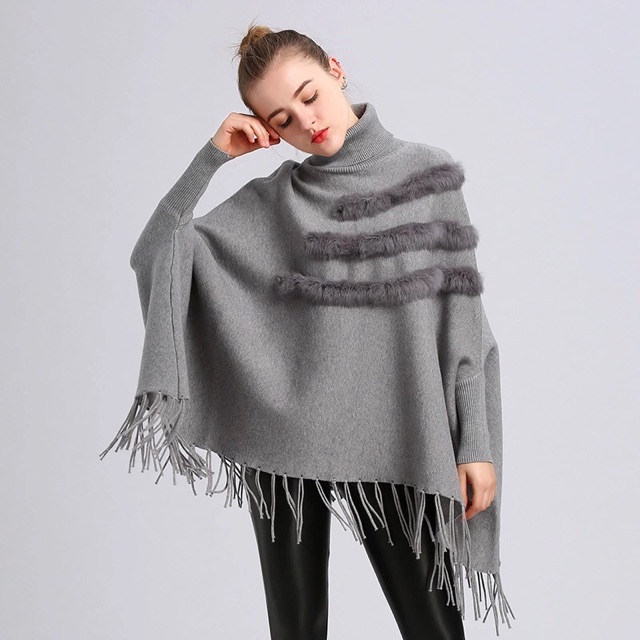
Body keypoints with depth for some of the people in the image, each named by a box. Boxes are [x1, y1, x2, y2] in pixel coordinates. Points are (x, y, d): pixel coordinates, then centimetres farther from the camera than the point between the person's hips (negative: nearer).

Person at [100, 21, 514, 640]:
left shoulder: (427, 173, 2)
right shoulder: (269, 200, 4)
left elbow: (464, 320, 1)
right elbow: (153, 256, -2)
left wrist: (476, 444, -2)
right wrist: (213, 155, -6)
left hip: (397, 443, -1)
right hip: (285, 444, 1)